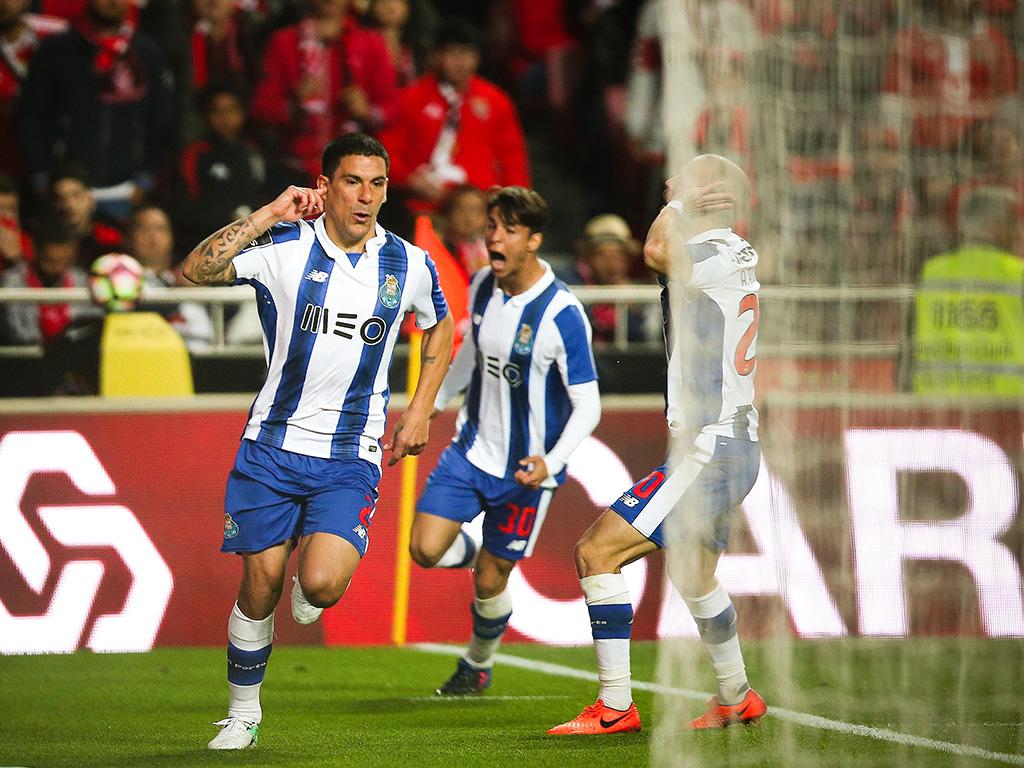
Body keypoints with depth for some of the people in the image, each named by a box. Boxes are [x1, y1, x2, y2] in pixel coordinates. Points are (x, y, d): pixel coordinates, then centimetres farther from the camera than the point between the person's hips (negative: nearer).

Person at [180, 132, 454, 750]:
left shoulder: (410, 265, 1)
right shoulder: (284, 247, -6)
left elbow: (441, 328, 21)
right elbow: (197, 271, -20)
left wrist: (420, 412, 14)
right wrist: (269, 215, -21)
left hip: (353, 456, 0)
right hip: (275, 444, 0)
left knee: (321, 585, -19)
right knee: (260, 585, 2)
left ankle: (319, 555, 20)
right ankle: (243, 715, 21)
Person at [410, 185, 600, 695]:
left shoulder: (561, 315, -22)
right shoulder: (481, 286, -3)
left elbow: (588, 405, -18)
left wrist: (550, 463, -32)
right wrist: (432, 402, 24)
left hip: (526, 467, -5)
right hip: (472, 448, 5)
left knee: (489, 581, 5)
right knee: (425, 549, -13)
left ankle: (479, 664, 34)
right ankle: (477, 554, 23)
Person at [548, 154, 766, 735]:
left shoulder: (710, 255, -16)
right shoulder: (741, 255, 12)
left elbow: (657, 254, -34)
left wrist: (678, 204, -18)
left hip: (708, 451, -10)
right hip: (739, 447, 10)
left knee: (596, 553, -12)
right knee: (696, 578, 28)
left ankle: (615, 707, -12)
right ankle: (738, 698, 41)